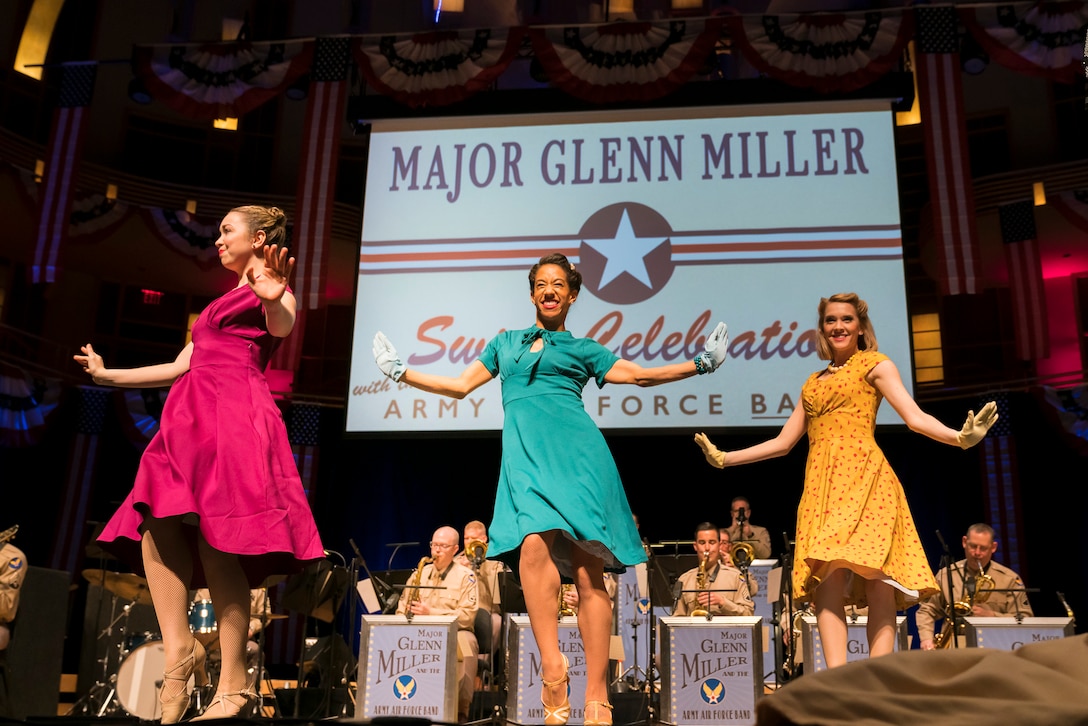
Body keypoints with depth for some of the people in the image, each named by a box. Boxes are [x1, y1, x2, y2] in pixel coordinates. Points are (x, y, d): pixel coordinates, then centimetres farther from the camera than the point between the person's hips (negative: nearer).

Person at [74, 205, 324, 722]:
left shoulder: (270, 288, 6)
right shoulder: (225, 301, 31)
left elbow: (283, 328, -18)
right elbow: (180, 367, 31)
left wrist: (274, 298, -41)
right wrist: (107, 376, 38)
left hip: (235, 416, -9)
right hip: (191, 419, 9)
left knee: (216, 544, -14)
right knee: (155, 529, -8)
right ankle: (178, 648, -9)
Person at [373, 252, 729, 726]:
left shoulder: (581, 349, 21)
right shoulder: (505, 343, 29)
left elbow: (639, 374, 18)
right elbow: (461, 386, 31)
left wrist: (700, 364, 11)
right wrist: (401, 372, 31)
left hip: (575, 450, -1)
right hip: (525, 453, 2)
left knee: (587, 566, -12)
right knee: (535, 542, -28)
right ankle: (552, 670, -28)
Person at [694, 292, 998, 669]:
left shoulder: (874, 364, 12)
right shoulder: (814, 381, 26)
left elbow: (916, 418, 0)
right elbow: (783, 442, 26)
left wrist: (961, 437, -19)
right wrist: (724, 458, 25)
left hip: (862, 475, -4)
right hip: (820, 482, 4)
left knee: (876, 575, -14)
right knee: (829, 575, -12)